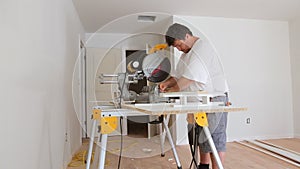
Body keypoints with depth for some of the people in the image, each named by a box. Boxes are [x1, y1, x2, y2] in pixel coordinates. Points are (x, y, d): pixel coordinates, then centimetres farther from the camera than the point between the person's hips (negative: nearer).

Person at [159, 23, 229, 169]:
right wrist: (167, 83, -5)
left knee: (215, 138, -4)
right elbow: (178, 75, 13)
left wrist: (172, 91, -18)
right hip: (199, 101, 9)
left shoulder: (202, 47, -15)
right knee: (202, 136, 16)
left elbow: (190, 77, -23)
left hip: (214, 100, -9)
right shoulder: (187, 53, 16)